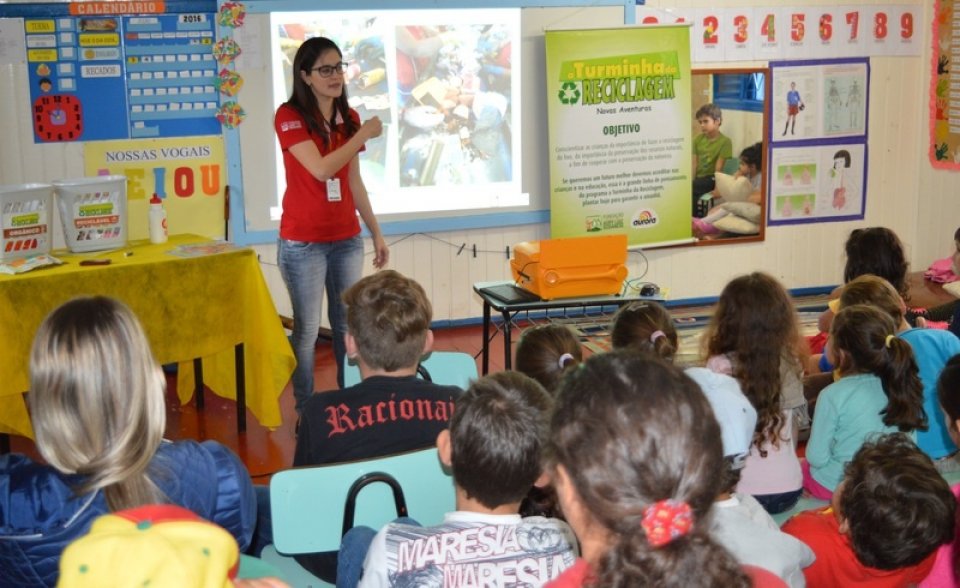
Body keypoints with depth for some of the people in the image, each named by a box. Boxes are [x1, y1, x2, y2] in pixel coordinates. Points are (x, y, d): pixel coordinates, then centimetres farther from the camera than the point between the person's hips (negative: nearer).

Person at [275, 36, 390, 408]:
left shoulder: (349, 118, 8)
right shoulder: (289, 117, -9)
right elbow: (322, 169, -21)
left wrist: (376, 233, 15)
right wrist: (364, 135, -13)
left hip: (346, 239, 5)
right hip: (303, 243, -5)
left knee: (348, 325, 10)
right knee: (307, 329, 2)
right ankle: (305, 412, 13)